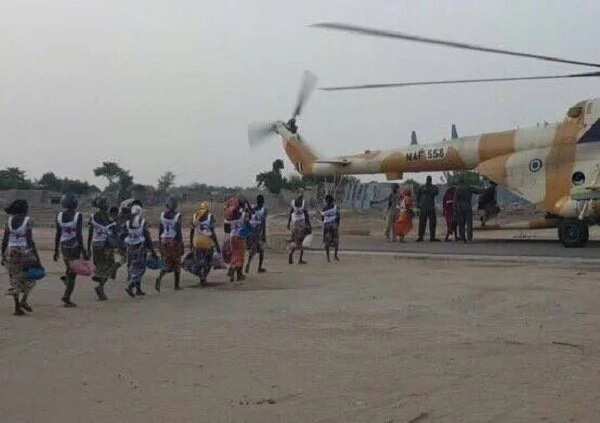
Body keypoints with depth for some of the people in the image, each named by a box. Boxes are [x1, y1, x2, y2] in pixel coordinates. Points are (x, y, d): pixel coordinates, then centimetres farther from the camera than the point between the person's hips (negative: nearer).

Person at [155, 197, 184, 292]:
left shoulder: (162, 215, 2)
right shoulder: (177, 216, -12)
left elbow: (160, 231, 6)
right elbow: (178, 231, -15)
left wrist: (160, 244, 16)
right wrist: (182, 246, -9)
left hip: (164, 241, 4)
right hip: (174, 241, -4)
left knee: (167, 265, 11)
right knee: (177, 264, 12)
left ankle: (159, 278, -16)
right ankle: (177, 285, 19)